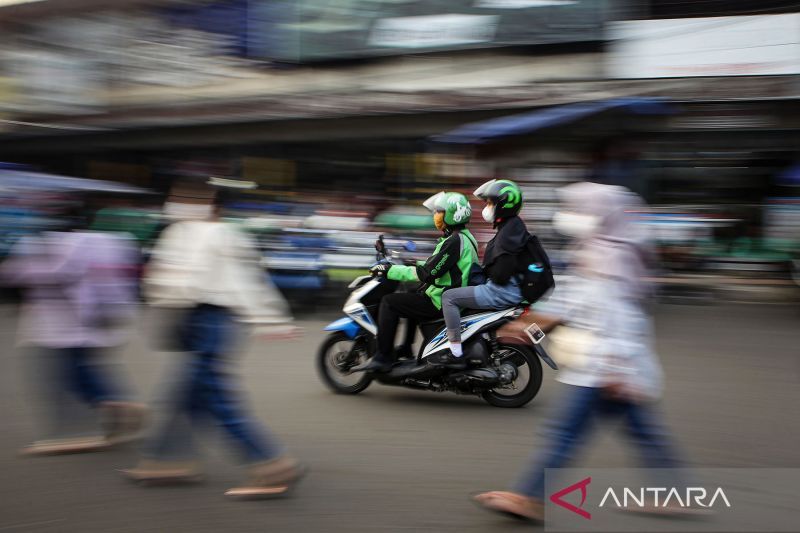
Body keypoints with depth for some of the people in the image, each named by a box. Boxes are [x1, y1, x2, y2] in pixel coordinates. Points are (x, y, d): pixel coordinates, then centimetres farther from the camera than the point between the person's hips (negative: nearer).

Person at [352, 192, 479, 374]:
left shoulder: (455, 241, -19)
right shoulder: (463, 237, 12)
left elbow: (428, 273, -23)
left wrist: (390, 270, -18)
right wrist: (408, 264, 22)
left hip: (442, 302, -11)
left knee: (389, 302, -9)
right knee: (411, 298, 33)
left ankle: (382, 358, -10)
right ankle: (406, 349, 32)